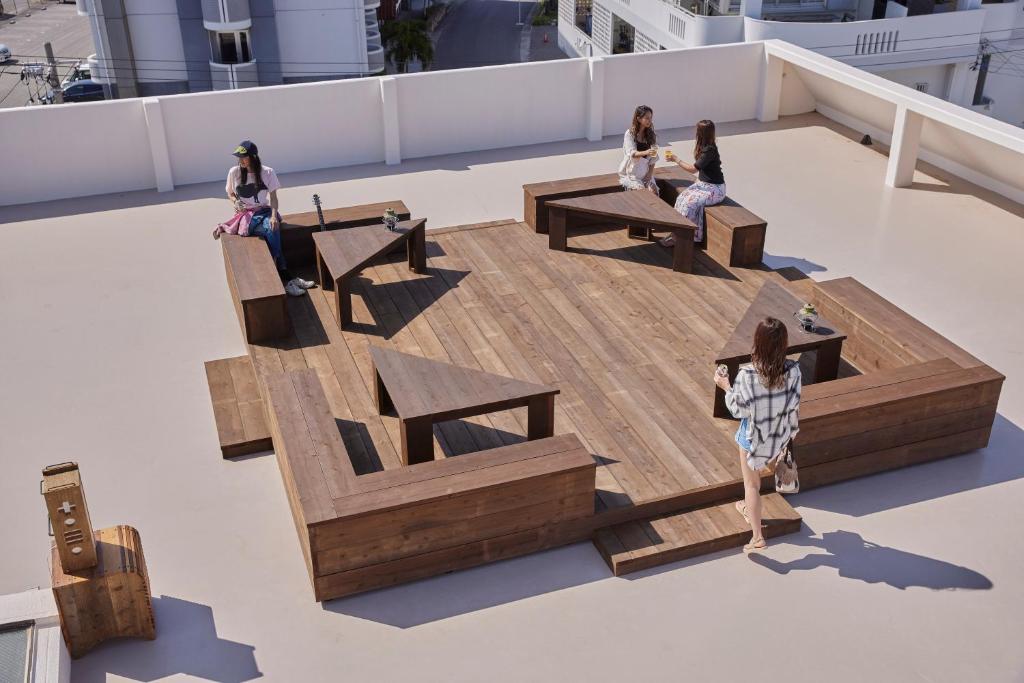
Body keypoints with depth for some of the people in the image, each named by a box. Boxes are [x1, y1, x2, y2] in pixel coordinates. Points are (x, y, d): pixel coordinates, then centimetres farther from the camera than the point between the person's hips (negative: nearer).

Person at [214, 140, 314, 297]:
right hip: (246, 214, -1)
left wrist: (273, 216, -18)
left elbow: (273, 197, -1)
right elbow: (230, 194, 13)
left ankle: (282, 278, -33)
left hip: (265, 211, 1)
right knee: (272, 232, -32)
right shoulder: (234, 172, -1)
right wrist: (235, 202, -10)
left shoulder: (267, 172, -2)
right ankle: (286, 277, -32)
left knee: (273, 228, -36)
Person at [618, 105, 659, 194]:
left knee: (653, 191, -22)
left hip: (646, 173, 3)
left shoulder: (651, 135, 6)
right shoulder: (630, 134, -7)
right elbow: (632, 153, -22)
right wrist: (646, 152, -40)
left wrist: (650, 175, -8)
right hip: (631, 173, -3)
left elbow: (653, 158, 4)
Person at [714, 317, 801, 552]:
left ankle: (757, 537, 18)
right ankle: (750, 509, 56)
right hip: (779, 434, 4)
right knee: (755, 473, 33)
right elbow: (794, 404, -8)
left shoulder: (747, 375, -30)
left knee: (751, 483, 15)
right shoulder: (793, 370, -20)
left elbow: (739, 410, -20)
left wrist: (726, 387, -5)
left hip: (754, 434, -4)